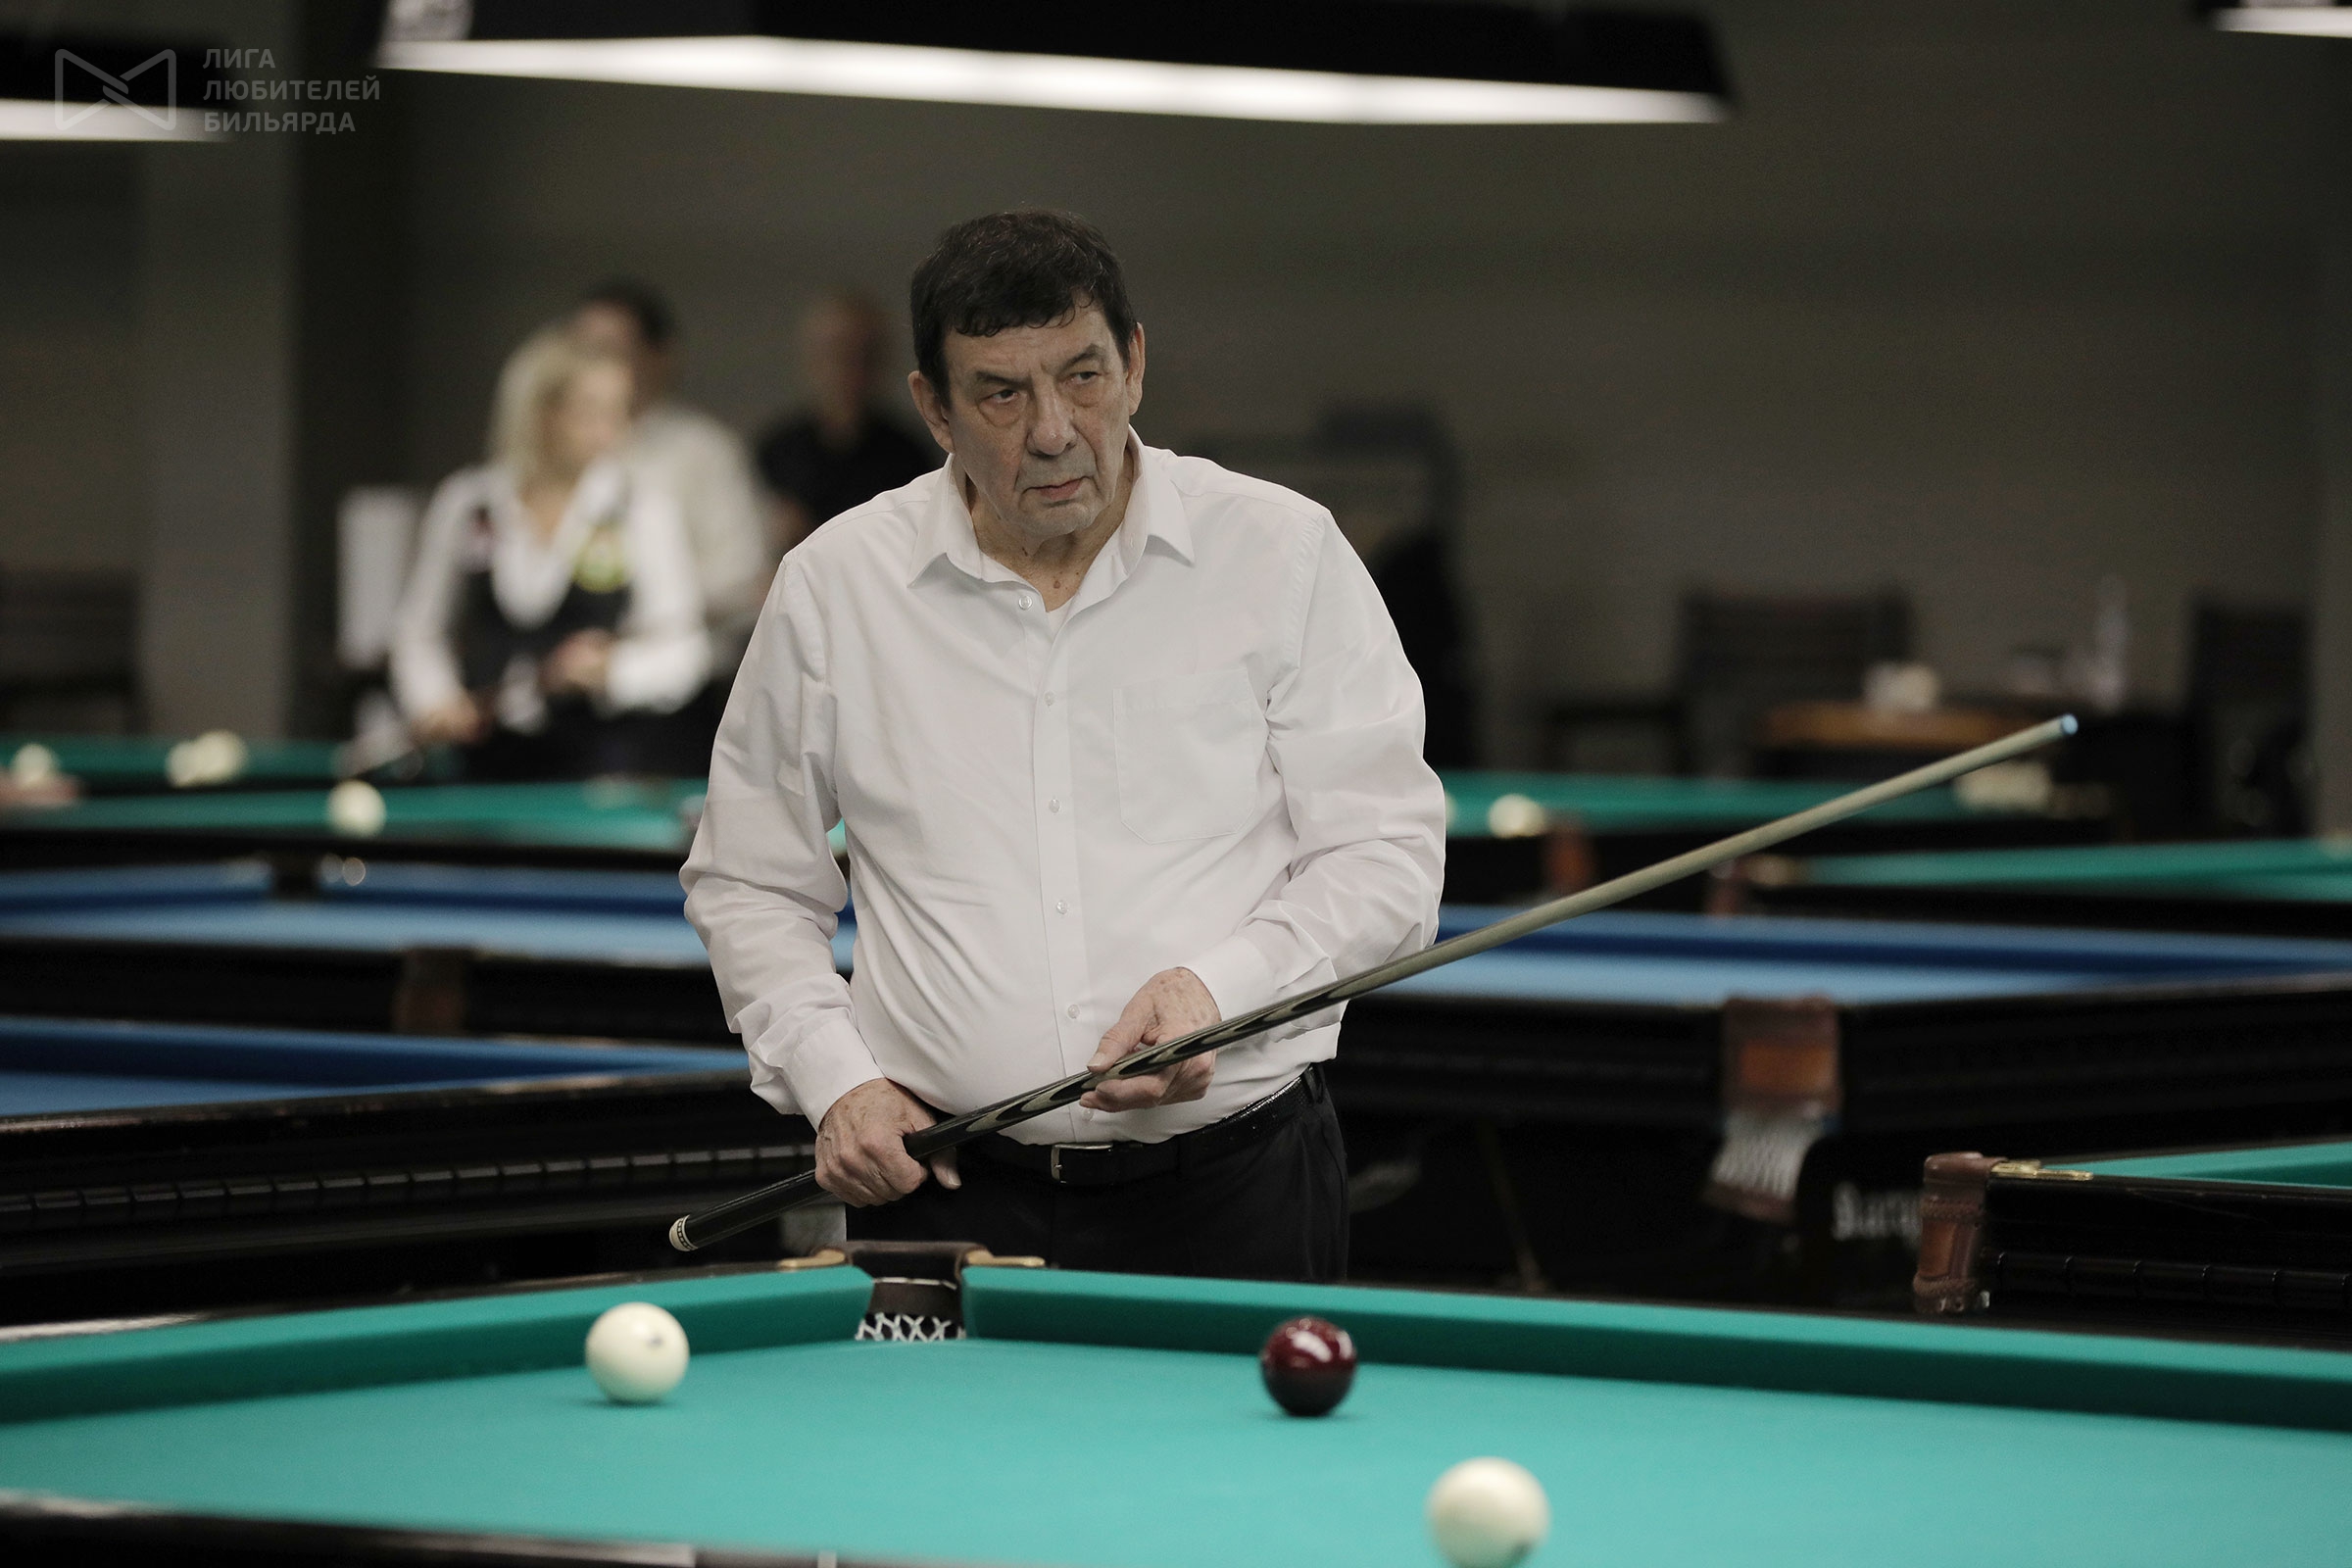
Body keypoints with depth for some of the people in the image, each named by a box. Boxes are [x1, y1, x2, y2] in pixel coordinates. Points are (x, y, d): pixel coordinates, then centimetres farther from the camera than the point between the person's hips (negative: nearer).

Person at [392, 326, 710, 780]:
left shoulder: (643, 510, 0)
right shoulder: (464, 505, 5)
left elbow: (684, 654, -1)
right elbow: (418, 628, 14)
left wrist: (614, 669, -19)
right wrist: (434, 702, -3)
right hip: (494, 759, 2)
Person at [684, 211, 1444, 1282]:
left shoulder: (1285, 553, -1)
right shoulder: (833, 587, 3)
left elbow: (1387, 853, 0)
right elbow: (748, 884, 13)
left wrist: (1221, 983, -16)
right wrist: (834, 1080, -3)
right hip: (949, 1193, 1)